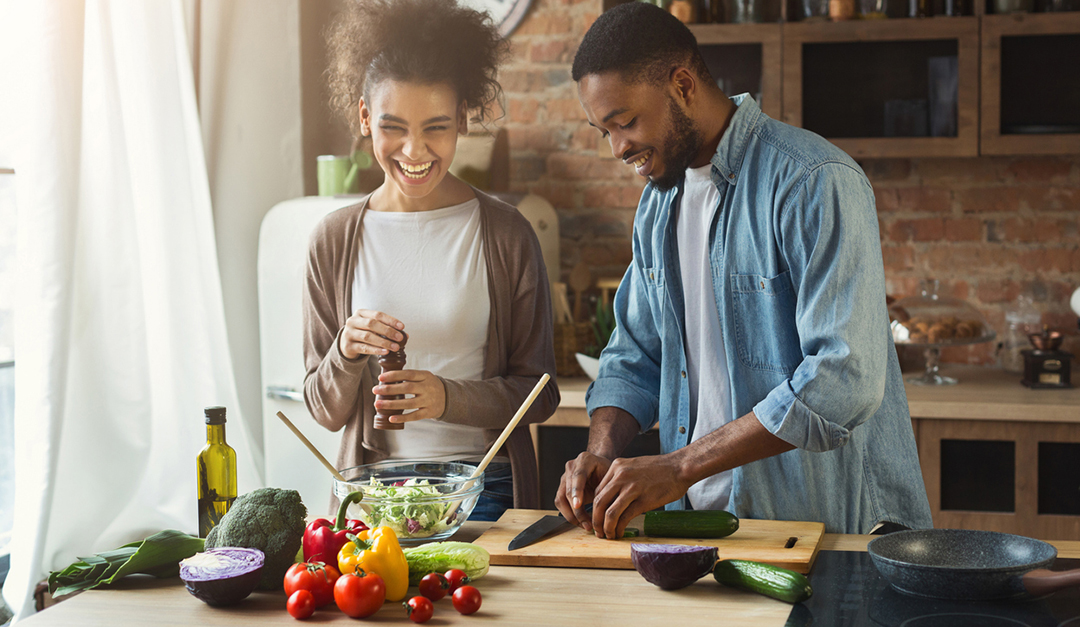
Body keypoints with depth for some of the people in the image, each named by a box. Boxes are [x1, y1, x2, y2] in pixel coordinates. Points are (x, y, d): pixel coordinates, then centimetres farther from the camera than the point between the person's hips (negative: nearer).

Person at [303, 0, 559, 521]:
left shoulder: (505, 234, -1)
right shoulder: (335, 240, 4)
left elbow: (539, 394, 1)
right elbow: (327, 411, 7)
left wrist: (451, 398, -16)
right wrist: (345, 355, -13)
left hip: (484, 491, -1)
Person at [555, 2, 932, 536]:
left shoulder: (816, 183, -14)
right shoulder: (658, 202, 12)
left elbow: (845, 378, -22)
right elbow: (634, 356, 19)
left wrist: (679, 466, -22)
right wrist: (602, 451, -2)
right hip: (701, 519, 7)